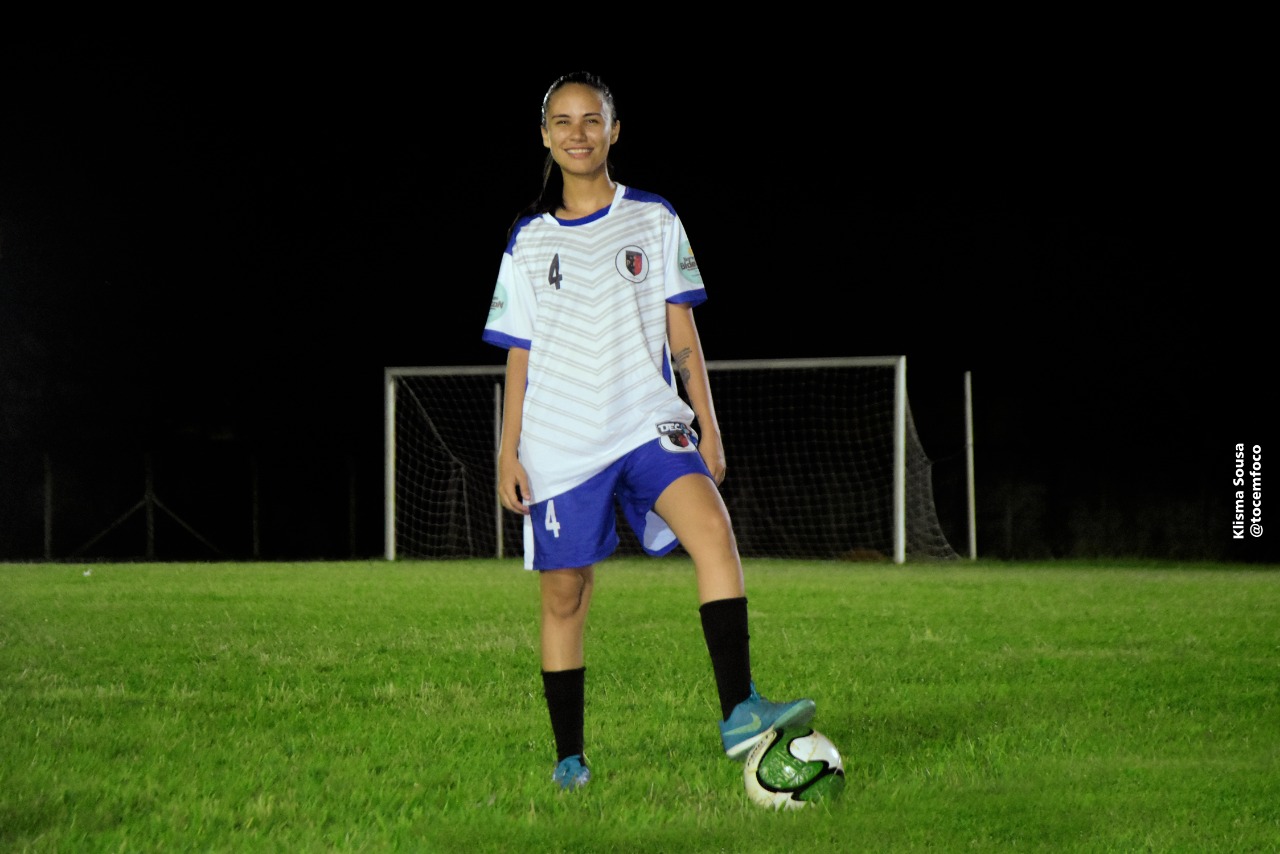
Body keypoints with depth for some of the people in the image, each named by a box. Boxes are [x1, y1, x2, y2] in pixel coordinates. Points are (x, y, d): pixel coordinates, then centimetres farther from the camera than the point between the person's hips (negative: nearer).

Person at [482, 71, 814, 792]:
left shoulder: (654, 221, 9)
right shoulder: (530, 241, 10)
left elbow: (683, 337, 9)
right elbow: (520, 355, 11)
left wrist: (707, 427, 3)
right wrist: (509, 453, 4)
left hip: (649, 424, -1)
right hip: (559, 442, 1)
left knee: (713, 529, -26)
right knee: (565, 595, 1)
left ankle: (739, 714, -35)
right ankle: (570, 757, 13)